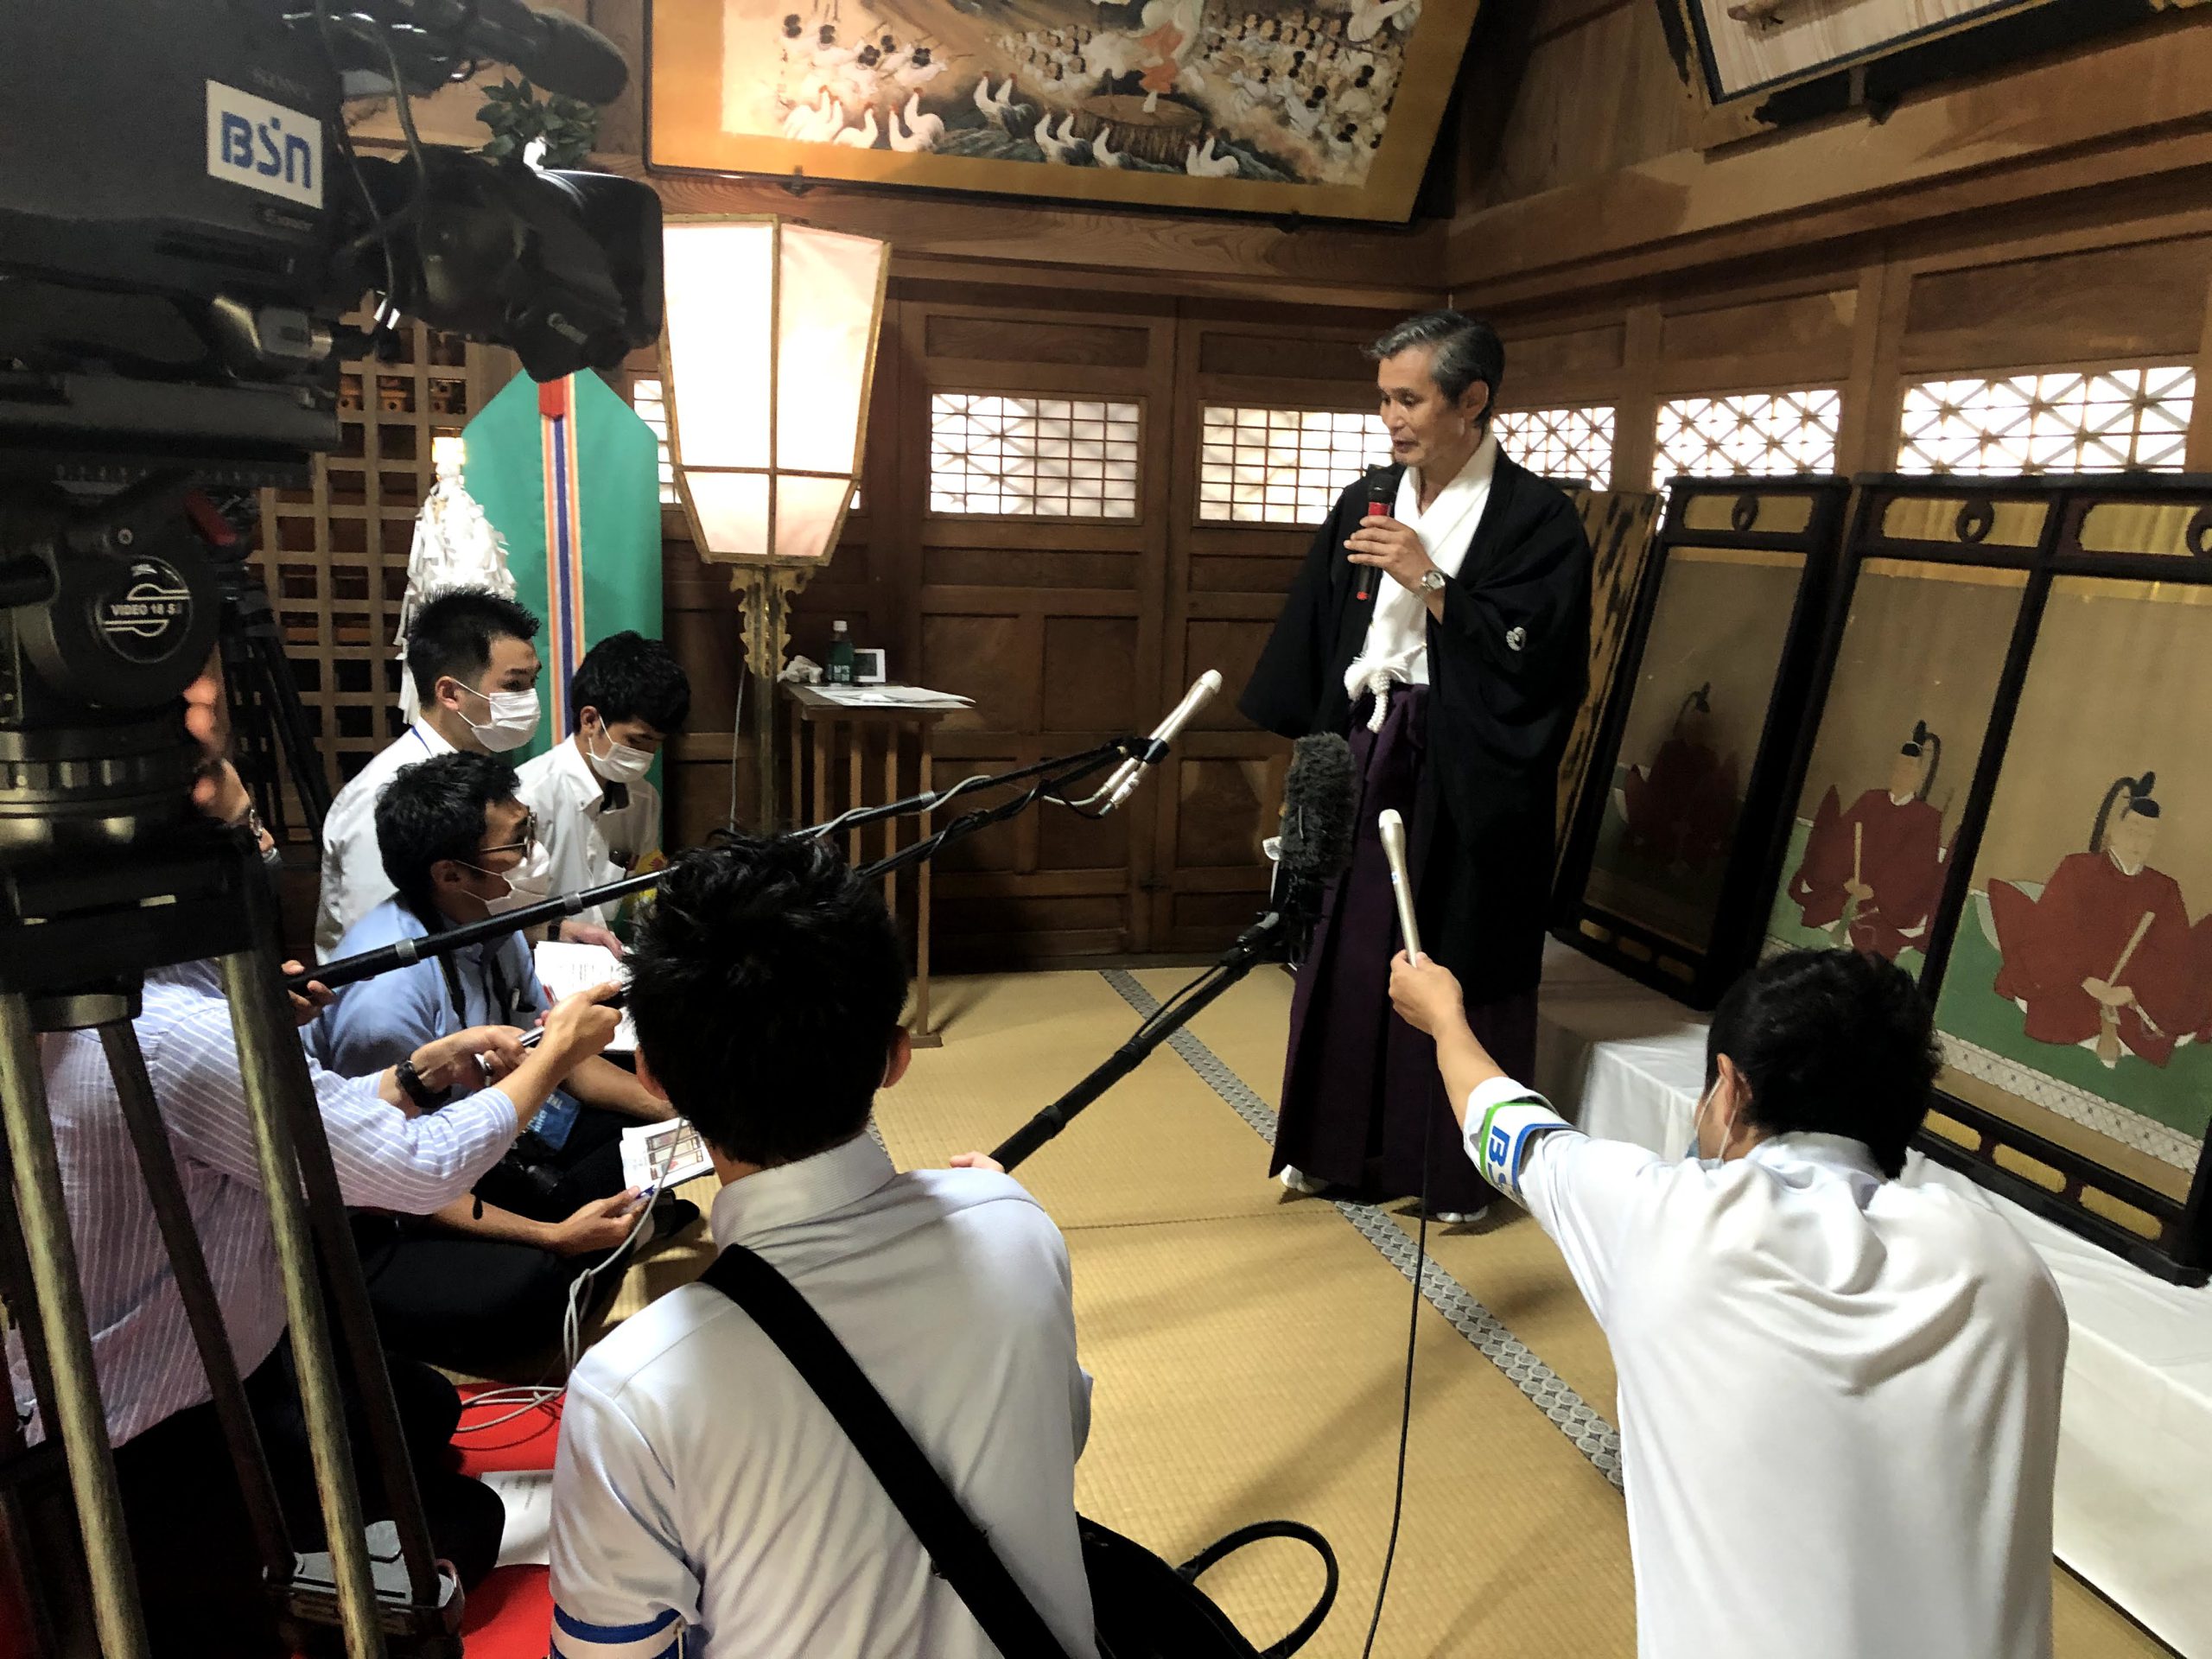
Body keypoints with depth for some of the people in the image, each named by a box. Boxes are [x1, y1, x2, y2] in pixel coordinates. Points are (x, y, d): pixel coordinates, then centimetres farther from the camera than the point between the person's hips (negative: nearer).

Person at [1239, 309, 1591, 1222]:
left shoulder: (1538, 518, -7)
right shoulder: (1367, 504, 8)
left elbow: (1535, 659, -15)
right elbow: (1313, 644, 14)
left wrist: (1430, 582, -18)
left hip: (1464, 779, -5)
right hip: (1365, 760, 5)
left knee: (1453, 963, 3)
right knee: (1347, 949, 9)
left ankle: (1460, 1164, 19)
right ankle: (1343, 1143, 25)